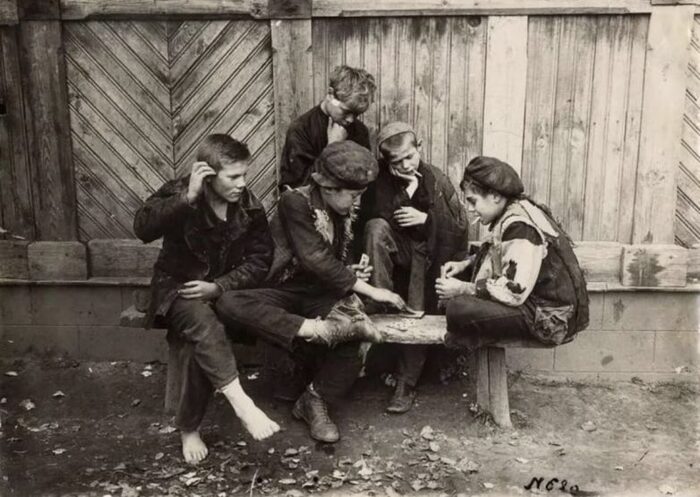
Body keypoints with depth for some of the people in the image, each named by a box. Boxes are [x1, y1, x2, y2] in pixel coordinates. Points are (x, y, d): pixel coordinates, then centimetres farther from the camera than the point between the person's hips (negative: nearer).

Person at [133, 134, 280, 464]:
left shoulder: (250, 208, -3)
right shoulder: (178, 193, -10)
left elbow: (260, 260, -3)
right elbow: (143, 229, -27)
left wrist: (219, 287, -16)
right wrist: (188, 198, -35)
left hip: (222, 290, 2)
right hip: (177, 287, -2)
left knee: (204, 343, -28)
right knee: (204, 324, -35)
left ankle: (189, 428, -12)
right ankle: (243, 405, -41)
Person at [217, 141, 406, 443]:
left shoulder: (346, 212, 7)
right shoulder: (296, 203, -14)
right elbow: (315, 259, -24)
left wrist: (350, 274, -2)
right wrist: (368, 289, -23)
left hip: (324, 295, 4)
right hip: (287, 291, -3)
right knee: (228, 303, -34)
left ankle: (315, 400, -7)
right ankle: (320, 331, -44)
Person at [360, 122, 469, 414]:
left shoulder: (437, 180, -1)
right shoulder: (381, 179, -2)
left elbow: (460, 228, -1)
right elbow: (374, 217, -15)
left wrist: (426, 218, -16)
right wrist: (406, 189, -20)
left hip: (428, 253, -1)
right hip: (397, 250, 1)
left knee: (418, 313, -20)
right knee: (376, 227, -30)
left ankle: (406, 383, -8)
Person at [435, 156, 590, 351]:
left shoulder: (520, 227, -24)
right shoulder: (512, 214, 7)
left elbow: (514, 291, -29)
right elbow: (499, 255, 25)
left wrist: (462, 289, -20)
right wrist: (465, 263, 10)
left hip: (548, 317, -11)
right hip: (534, 300, 11)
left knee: (459, 309, -26)